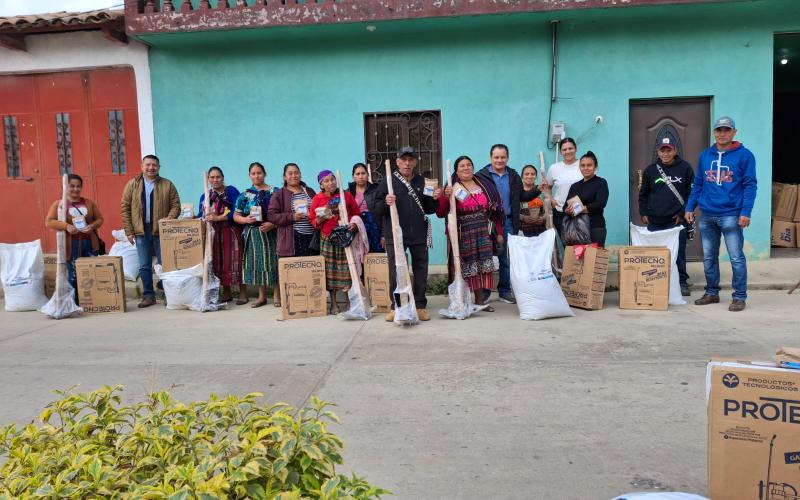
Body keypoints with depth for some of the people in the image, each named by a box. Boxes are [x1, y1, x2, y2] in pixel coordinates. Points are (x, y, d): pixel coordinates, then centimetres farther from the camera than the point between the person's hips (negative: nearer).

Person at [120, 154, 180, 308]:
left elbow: (175, 206, 0)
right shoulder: (132, 185, 7)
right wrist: (129, 231, -2)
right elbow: (125, 208, 5)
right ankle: (148, 295, 14)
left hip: (161, 231, -1)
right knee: (144, 266, 6)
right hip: (141, 231, 2)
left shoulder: (167, 185, 4)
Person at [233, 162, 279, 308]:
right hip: (253, 234, 3)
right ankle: (262, 296, 17)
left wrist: (272, 224, -18)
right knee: (257, 263, 6)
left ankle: (276, 295, 10)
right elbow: (236, 215, 9)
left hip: (271, 233, -3)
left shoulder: (274, 192, -1)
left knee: (272, 261, -1)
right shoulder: (244, 195, 8)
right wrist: (245, 219, -11)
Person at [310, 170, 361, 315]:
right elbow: (313, 221, 8)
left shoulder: (346, 195, 3)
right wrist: (320, 219, -13)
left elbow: (356, 213, 12)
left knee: (347, 269, -3)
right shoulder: (317, 199, 3)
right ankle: (334, 304, 12)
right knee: (330, 270, 3)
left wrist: (353, 223, -8)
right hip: (327, 239, 1)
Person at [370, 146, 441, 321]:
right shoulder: (387, 181, 0)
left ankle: (420, 306, 19)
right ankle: (395, 307, 15)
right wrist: (385, 203, -21)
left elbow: (429, 209, 19)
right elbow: (374, 209, -2)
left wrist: (435, 199, -1)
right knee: (395, 273, 2)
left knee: (421, 271, 7)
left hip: (419, 236, 3)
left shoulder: (421, 182, 11)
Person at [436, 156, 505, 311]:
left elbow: (495, 210, 11)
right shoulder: (452, 188, -1)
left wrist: (499, 232, 8)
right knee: (464, 267, -2)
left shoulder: (485, 185, 10)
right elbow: (440, 213, -8)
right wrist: (446, 197, -23)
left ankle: (480, 300, 17)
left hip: (483, 233, 4)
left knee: (482, 265, 6)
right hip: (462, 234, -3)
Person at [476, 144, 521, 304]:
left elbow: (521, 197, 15)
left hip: (507, 223, 4)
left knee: (507, 258, 9)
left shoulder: (514, 176, 13)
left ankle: (505, 291, 20)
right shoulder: (481, 176, -4)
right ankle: (483, 293, 10)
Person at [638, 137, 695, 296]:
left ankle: (682, 283, 11)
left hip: (677, 220, -2)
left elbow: (692, 192, 4)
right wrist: (643, 213, 7)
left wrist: (684, 212, -3)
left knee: (679, 253, 2)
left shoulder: (685, 168, 3)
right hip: (654, 221, 2)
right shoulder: (650, 170, 9)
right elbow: (643, 194, 16)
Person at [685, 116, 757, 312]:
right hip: (707, 215, 5)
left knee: (736, 258, -3)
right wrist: (690, 207, 8)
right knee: (709, 257, 12)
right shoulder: (705, 155, 10)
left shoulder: (744, 155, -3)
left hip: (731, 215, -5)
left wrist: (746, 212, -15)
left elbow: (750, 185, -6)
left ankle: (739, 297, 6)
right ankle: (712, 293, 24)